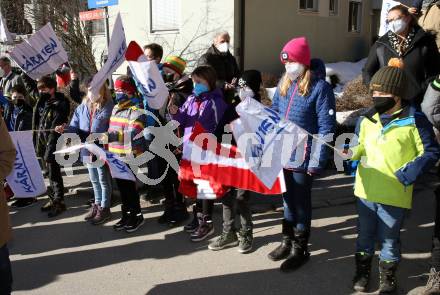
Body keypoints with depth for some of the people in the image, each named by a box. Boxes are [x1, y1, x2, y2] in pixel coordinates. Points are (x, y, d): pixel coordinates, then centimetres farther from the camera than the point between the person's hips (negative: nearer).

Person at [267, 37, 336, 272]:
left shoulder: (320, 87, -11)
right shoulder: (284, 84, 8)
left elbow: (326, 128, -14)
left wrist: (317, 161, -17)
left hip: (303, 157, -5)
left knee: (300, 202, 8)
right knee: (288, 199, 18)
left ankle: (300, 249, 25)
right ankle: (288, 241, 35)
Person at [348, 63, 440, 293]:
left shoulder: (414, 120, -12)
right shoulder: (367, 118, 2)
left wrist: (409, 173, -19)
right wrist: (349, 152, -10)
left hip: (394, 194, -4)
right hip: (366, 190, 4)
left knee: (389, 238, 12)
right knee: (365, 234, 19)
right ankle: (362, 271, 38)